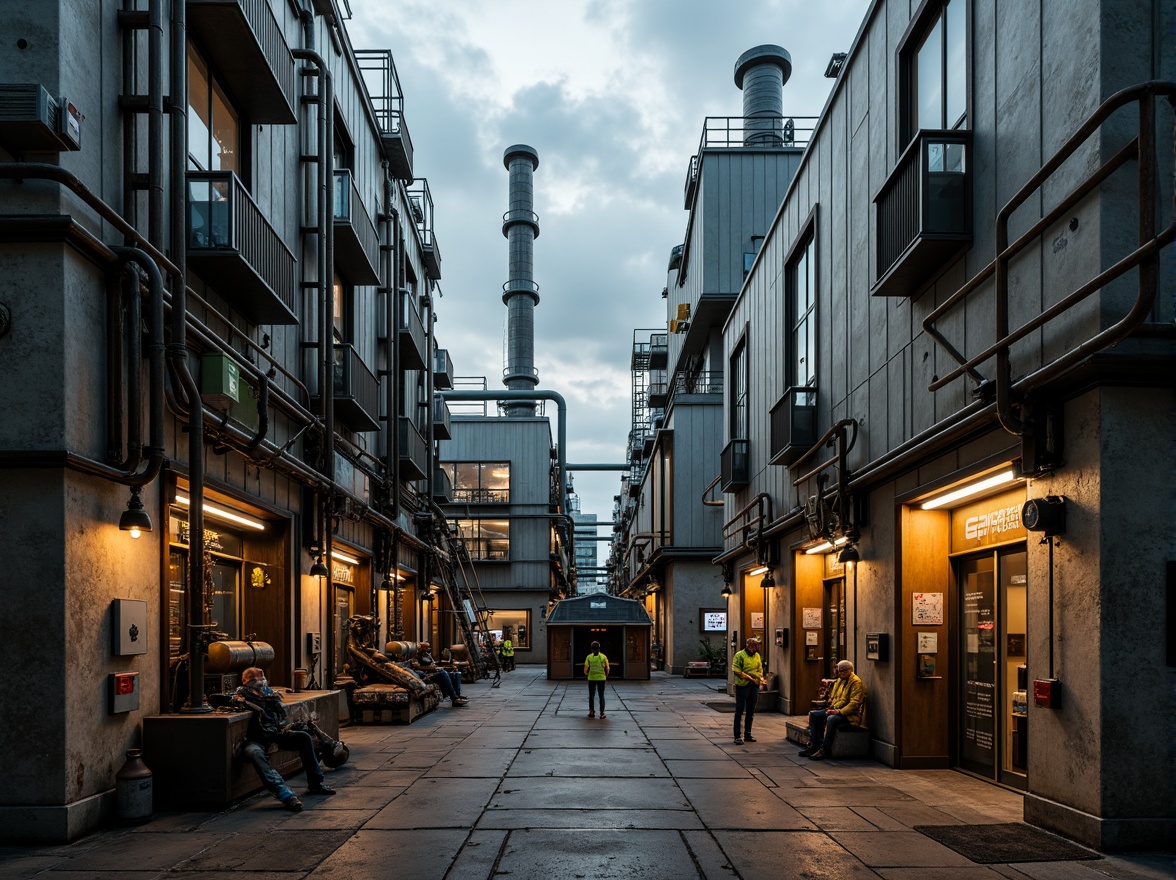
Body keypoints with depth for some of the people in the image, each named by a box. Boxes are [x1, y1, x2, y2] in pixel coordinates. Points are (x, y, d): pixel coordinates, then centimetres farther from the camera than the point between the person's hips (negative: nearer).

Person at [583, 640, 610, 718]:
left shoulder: (589, 657, -3)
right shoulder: (603, 657, -2)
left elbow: (586, 669, -3)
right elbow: (607, 669, 0)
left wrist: (587, 674, 20)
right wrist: (606, 676, 19)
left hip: (591, 678, 0)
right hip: (601, 678, 0)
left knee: (591, 696, 13)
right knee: (601, 696, 6)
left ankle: (591, 712, 15)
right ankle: (602, 713, 0)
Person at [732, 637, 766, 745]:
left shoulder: (757, 656, 11)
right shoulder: (740, 655, -8)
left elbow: (760, 670, 19)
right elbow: (737, 670, -14)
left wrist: (761, 679, 1)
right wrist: (748, 677, -17)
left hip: (754, 686, 6)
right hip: (742, 686, -6)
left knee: (751, 712, 13)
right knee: (739, 711, -3)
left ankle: (747, 734, 23)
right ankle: (737, 736, -1)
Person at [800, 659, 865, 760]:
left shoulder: (856, 682, -11)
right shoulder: (840, 680, 17)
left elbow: (854, 703, -19)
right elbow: (833, 697, 24)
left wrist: (839, 711, -25)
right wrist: (832, 708, 3)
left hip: (848, 714, -9)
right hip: (835, 710, 10)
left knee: (831, 719, -37)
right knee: (813, 714, -3)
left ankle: (824, 750, -31)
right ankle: (813, 746, -5)